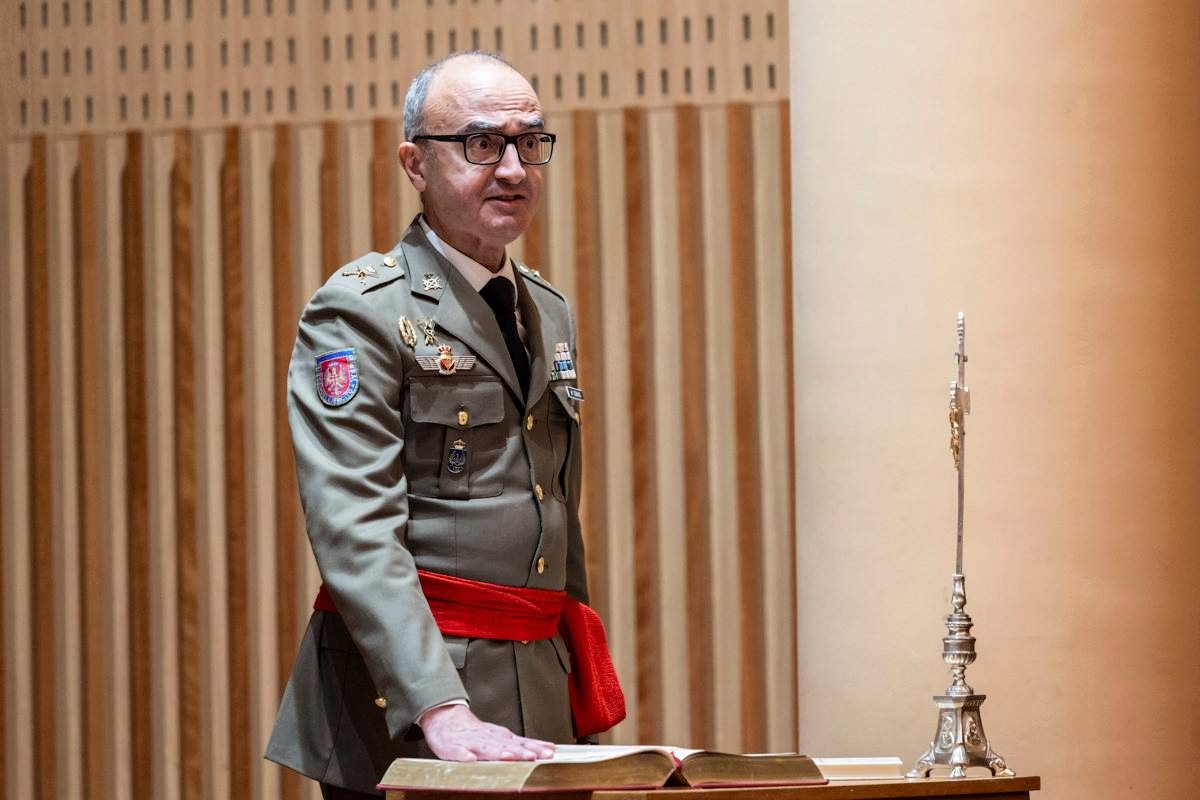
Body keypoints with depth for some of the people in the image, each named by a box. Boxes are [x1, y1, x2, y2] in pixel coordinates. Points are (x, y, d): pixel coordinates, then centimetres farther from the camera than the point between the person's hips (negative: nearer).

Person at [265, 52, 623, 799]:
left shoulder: (550, 312, 16)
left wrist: (584, 706, 17)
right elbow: (354, 532, -18)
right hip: (405, 706, -6)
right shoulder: (360, 312, -8)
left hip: (539, 700, 7)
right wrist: (442, 710, -27)